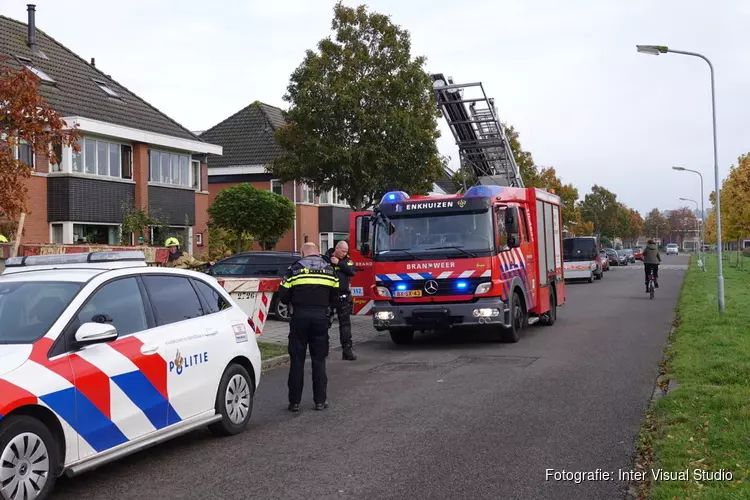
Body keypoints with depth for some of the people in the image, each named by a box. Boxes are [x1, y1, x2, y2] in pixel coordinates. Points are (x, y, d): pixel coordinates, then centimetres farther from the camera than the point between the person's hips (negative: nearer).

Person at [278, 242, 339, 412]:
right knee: (319, 360, 10)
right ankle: (320, 400, 10)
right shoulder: (329, 269, 7)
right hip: (321, 317, 2)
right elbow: (335, 296, 8)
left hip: (300, 317, -2)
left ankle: (294, 401, 7)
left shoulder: (295, 269, -1)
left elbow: (283, 295, -2)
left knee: (297, 360, 5)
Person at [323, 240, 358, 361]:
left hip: (343, 297, 3)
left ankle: (347, 349, 6)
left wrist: (339, 263, -12)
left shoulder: (346, 260, 9)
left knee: (345, 323, 3)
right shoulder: (325, 259, -4)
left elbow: (352, 271, -8)